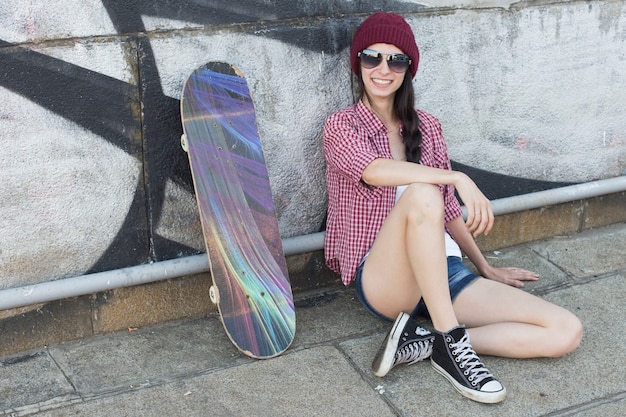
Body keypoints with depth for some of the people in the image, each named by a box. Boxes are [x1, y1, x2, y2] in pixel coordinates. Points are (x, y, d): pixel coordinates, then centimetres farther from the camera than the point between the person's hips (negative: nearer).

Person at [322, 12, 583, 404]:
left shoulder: (427, 127, 17)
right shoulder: (342, 126, 2)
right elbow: (375, 170, -21)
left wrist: (486, 269, 24)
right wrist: (458, 178, -27)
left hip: (443, 272, 5)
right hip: (383, 279, -5)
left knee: (567, 332, -10)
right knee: (421, 194, -37)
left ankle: (425, 341, -15)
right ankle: (451, 340, -30)